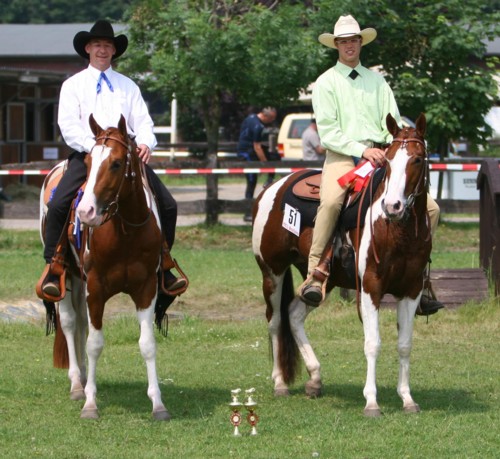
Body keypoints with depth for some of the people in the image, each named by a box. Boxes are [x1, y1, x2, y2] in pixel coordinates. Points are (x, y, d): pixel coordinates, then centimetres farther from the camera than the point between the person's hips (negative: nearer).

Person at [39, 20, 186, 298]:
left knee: (168, 205, -9)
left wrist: (145, 143, -12)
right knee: (58, 204, -25)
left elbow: (143, 122, 11)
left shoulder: (128, 86, 20)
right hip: (86, 154, -3)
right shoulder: (73, 85, 11)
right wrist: (93, 147, -18)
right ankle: (53, 270, -16)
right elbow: (68, 125, -2)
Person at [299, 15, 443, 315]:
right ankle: (314, 275, -33)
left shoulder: (377, 81, 17)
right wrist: (361, 150, -14)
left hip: (379, 155, 4)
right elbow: (327, 131, -3)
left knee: (429, 208, -10)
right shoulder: (326, 82, 7)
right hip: (342, 156, -4)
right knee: (331, 201, -37)